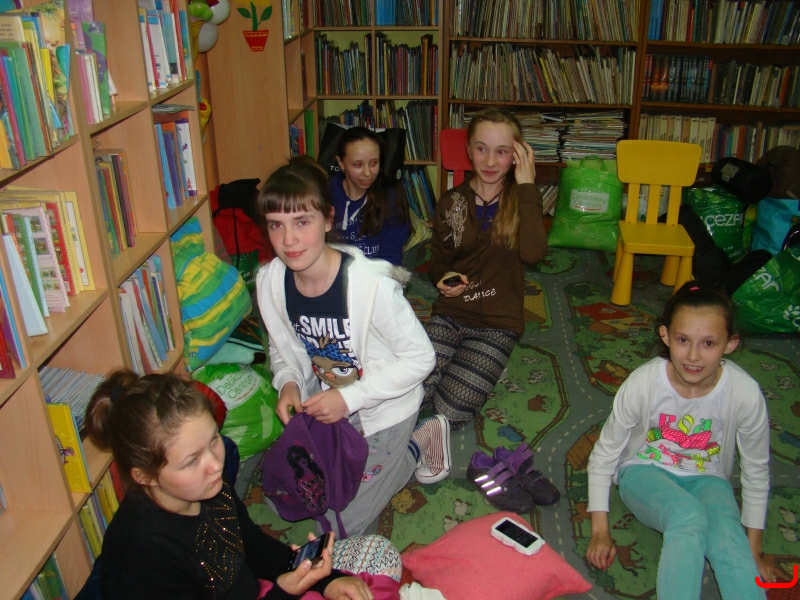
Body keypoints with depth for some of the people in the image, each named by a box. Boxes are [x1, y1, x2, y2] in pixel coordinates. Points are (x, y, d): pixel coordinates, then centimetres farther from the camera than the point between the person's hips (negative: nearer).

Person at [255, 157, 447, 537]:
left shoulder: (371, 284, -32)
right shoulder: (270, 282, -14)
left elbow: (420, 357, -22)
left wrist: (350, 397, -26)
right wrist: (288, 383, -16)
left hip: (382, 411, -5)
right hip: (325, 404, 6)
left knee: (341, 523, 4)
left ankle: (420, 442, 17)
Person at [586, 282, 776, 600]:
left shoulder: (745, 394, -21)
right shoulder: (643, 383, -24)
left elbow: (756, 471, -4)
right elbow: (604, 455, -11)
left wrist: (753, 549, 3)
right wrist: (600, 531, -12)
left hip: (706, 478, 2)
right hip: (645, 472, -1)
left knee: (730, 540, -30)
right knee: (689, 516, -33)